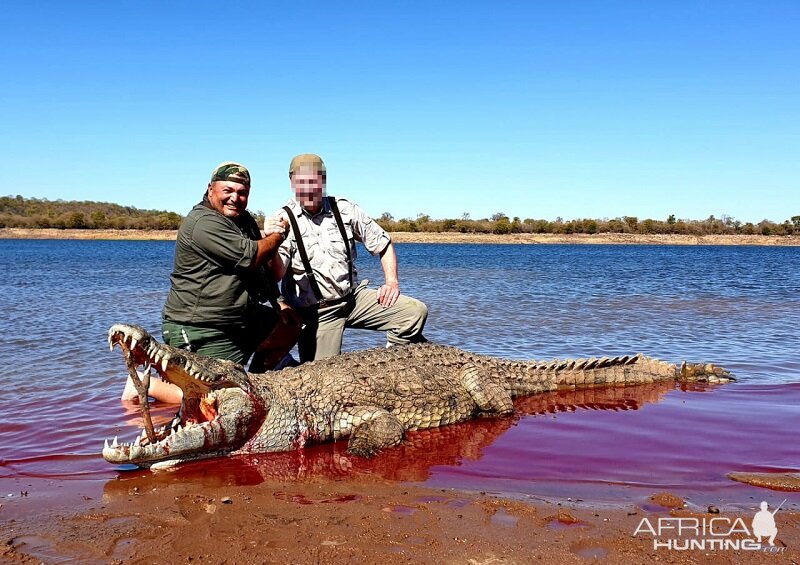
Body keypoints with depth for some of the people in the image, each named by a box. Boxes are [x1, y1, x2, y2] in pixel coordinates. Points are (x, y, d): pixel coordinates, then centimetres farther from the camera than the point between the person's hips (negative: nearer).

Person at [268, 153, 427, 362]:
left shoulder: (344, 209, 2)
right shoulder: (284, 220, -8)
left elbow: (383, 243, 11)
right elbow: (277, 274, -19)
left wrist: (391, 282, -2)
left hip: (354, 297, 3)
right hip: (315, 312, -3)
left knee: (415, 311, -12)